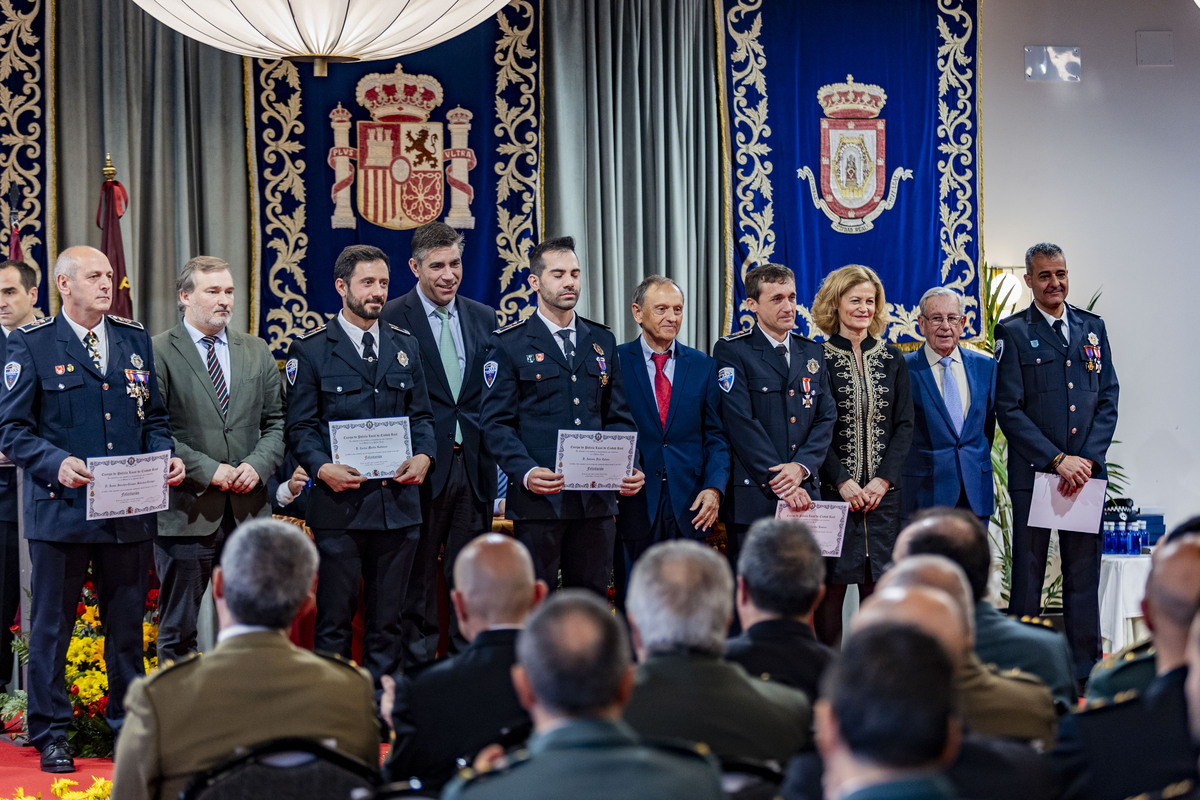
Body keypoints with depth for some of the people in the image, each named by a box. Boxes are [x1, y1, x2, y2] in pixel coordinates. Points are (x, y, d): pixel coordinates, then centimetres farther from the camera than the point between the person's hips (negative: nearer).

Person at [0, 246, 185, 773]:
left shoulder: (135, 339, 12)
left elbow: (154, 416, 17)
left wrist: (166, 454, -2)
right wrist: (56, 462, -20)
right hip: (61, 510, -4)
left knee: (127, 625, 11)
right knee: (51, 626, 4)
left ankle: (130, 725, 23)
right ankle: (51, 735, 14)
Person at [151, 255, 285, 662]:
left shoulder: (258, 352, 13)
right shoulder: (157, 353, -4)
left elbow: (276, 422, 14)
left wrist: (258, 465, -5)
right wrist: (207, 470, -14)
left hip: (249, 508, 5)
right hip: (186, 511, -4)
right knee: (179, 632, 3)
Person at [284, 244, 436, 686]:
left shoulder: (405, 345, 13)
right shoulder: (311, 349, 0)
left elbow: (421, 414, 16)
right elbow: (300, 426, 0)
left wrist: (423, 455, -4)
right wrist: (321, 467, -18)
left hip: (398, 504, 4)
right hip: (339, 504, -4)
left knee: (387, 619, 9)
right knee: (334, 620, 2)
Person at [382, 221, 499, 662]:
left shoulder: (484, 318, 12)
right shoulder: (390, 319, -3)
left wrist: (493, 451, 5)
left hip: (474, 464, 4)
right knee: (418, 574, 2)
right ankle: (418, 666, 10)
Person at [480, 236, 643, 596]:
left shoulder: (601, 341, 15)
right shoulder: (509, 344, 2)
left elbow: (618, 418, 16)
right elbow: (496, 423, -3)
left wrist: (628, 468, -2)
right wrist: (525, 472, -20)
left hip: (597, 499, 4)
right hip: (539, 498, -4)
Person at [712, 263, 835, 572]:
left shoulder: (812, 353, 16)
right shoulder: (732, 351, -1)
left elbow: (826, 418, 10)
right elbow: (742, 424, -10)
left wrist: (801, 467, -8)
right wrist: (779, 484, -14)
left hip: (804, 496, 5)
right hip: (753, 497, -5)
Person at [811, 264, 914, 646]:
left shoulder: (892, 358, 11)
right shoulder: (818, 358, 0)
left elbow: (904, 425, 7)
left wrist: (883, 480, -6)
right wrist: (843, 481, -13)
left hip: (883, 490, 3)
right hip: (833, 489, -3)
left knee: (878, 584, 2)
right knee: (831, 584, -4)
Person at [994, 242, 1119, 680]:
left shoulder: (1092, 327, 12)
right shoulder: (1013, 332, 0)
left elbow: (1108, 398, 9)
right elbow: (1009, 409, -6)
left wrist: (1088, 459, -5)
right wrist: (1057, 459, -12)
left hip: (1086, 471, 3)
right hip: (1033, 473, -3)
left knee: (1084, 574, 7)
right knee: (1027, 574, 1)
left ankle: (1085, 670, 13)